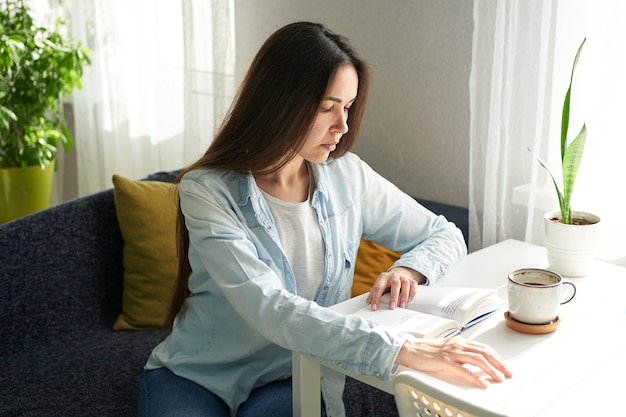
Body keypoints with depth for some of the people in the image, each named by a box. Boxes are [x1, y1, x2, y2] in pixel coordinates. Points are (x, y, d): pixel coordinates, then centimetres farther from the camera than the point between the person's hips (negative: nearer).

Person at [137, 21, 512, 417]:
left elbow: (445, 235, 7)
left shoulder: (348, 176, -5)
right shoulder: (207, 191, -18)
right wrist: (400, 348, -41)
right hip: (195, 378, -1)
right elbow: (268, 310, -31)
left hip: (294, 381, 2)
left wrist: (409, 269, -16)